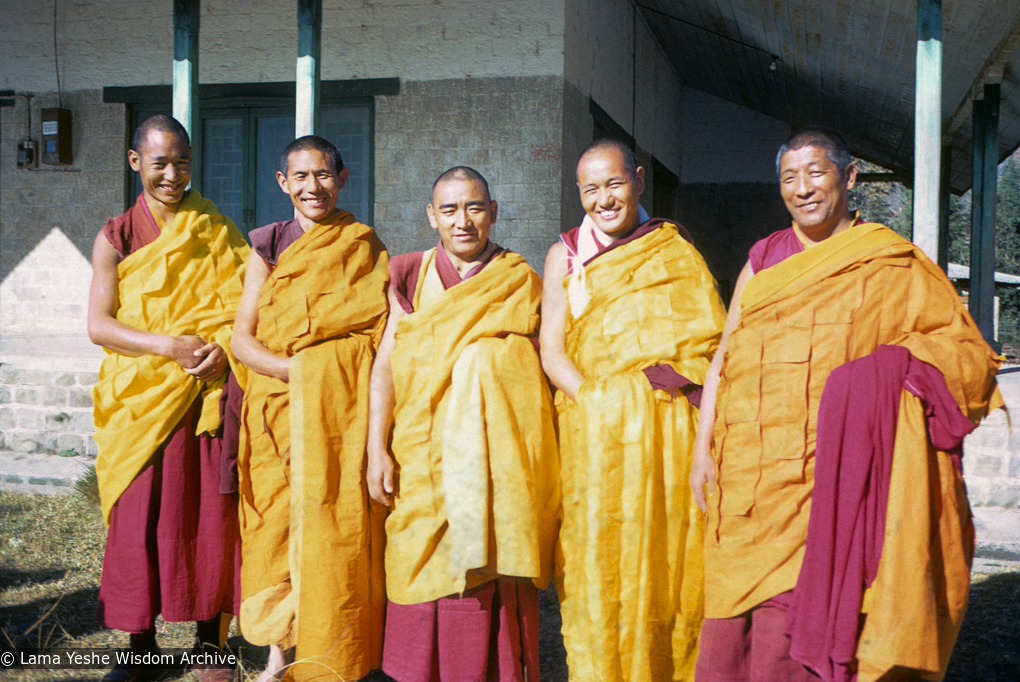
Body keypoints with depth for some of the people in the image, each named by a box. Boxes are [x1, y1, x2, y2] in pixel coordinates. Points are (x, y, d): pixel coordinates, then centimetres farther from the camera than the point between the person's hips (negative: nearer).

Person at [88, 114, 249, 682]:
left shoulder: (216, 233, 7)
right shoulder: (116, 238, 3)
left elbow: (241, 307, 5)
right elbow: (99, 325, -3)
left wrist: (221, 349, -15)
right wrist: (169, 347, -15)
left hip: (208, 395, 1)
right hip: (141, 398, 0)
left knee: (210, 513, 2)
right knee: (140, 516, 1)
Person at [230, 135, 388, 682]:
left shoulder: (365, 247, 7)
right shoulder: (269, 243, 7)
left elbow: (383, 328, 7)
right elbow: (242, 338, 2)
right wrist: (296, 369, -14)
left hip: (344, 410, -1)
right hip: (281, 408, 1)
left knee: (337, 523, -3)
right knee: (279, 519, 0)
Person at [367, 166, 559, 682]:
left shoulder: (521, 282, 8)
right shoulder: (411, 276, 8)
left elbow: (541, 367, 9)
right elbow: (386, 363, 3)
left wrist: (541, 458, 3)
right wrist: (377, 447, -6)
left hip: (499, 450, -1)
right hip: (425, 450, 1)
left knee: (492, 567, -3)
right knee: (427, 565, 1)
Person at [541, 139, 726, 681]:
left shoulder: (677, 250, 13)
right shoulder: (566, 255, 10)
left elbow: (712, 336, 9)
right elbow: (552, 350, 2)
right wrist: (598, 402, -13)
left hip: (676, 428, 1)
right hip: (598, 432, -1)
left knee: (677, 557, 2)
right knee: (601, 560, -2)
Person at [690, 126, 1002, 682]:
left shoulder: (894, 266, 6)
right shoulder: (764, 259, 15)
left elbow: (967, 350, 5)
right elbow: (724, 357, 14)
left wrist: (893, 367, -13)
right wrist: (703, 446, 6)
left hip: (835, 476, -3)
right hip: (750, 473, 4)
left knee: (794, 617, -10)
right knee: (734, 625, -1)